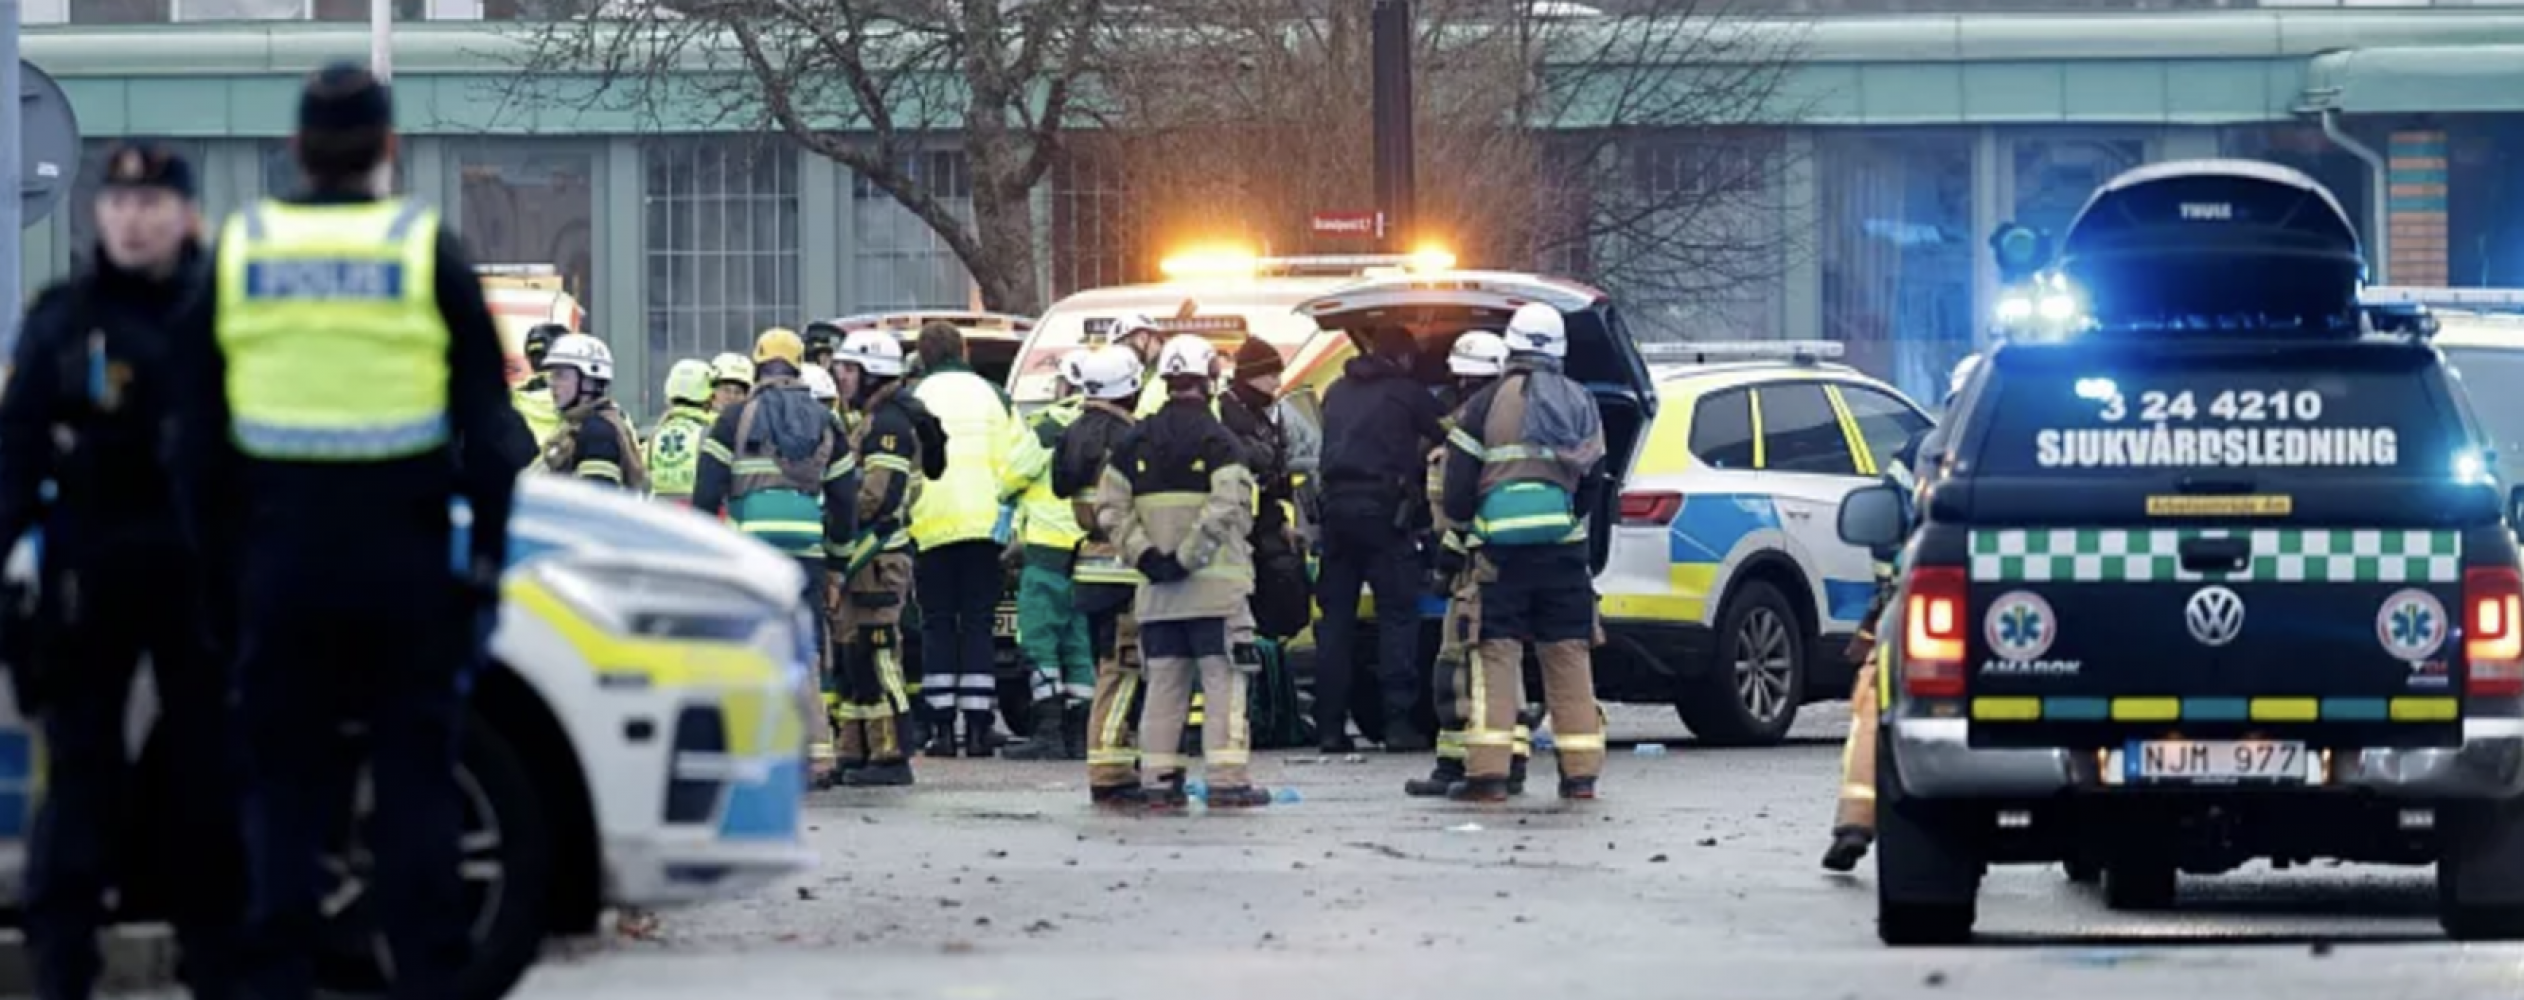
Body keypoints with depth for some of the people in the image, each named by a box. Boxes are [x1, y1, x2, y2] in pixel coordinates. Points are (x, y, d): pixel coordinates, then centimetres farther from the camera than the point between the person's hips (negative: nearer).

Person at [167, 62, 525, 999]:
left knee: (284, 780, 7)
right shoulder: (428, 252, -2)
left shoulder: (239, 253, 4)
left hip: (280, 559, 2)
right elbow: (489, 427, -1)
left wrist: (223, 564, 14)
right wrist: (485, 556, 5)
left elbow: (198, 439, 8)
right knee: (414, 779, 3)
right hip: (404, 560, -2)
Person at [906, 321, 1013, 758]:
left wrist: (903, 520, 5)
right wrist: (1007, 520, 8)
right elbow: (1009, 461, 4)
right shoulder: (990, 394, 7)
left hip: (932, 526, -1)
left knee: (937, 626, 5)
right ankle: (977, 727, -2)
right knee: (978, 624, 4)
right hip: (984, 524, 1)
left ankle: (942, 726, -1)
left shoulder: (914, 398, 1)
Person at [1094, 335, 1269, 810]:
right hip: (1214, 587, -5)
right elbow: (1226, 509, -20)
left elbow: (1109, 508, 4)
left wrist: (1147, 556, -3)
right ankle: (1227, 781, -7)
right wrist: (1187, 559, -15)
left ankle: (1159, 779, 10)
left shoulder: (1135, 441, 9)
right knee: (1224, 680, -2)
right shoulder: (1217, 440, -7)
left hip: (1156, 590, 5)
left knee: (1164, 681, 10)